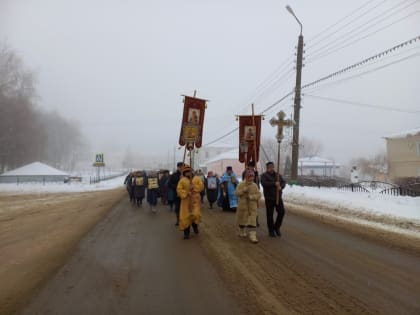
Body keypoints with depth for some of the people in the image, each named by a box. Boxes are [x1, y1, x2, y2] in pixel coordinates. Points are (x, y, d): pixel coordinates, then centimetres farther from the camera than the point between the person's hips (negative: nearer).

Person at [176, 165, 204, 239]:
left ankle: (195, 226, 23)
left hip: (195, 200, 1)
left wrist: (194, 187, -16)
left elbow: (201, 186, -2)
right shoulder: (182, 180, -1)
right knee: (185, 217, -2)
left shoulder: (197, 178, 7)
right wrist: (186, 193, -18)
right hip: (186, 200, 0)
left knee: (196, 214, -12)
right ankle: (186, 233, 12)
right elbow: (179, 190, -7)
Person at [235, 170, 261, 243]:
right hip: (243, 205, -1)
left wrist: (251, 197, -19)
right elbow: (236, 193, -10)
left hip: (252, 206, 1)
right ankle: (242, 232, 35)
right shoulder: (241, 184, -3)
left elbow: (259, 195, -3)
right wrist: (244, 190, -21)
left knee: (252, 220, -6)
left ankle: (252, 235, -8)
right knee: (242, 219, 12)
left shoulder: (255, 185, 2)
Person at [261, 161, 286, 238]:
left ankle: (277, 227, 17)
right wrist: (274, 184, -26)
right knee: (270, 215, 2)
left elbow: (283, 182, 5)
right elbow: (264, 183, -21)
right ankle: (271, 231, 15)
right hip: (269, 198, -4)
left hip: (278, 197, 4)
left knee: (281, 212, -4)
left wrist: (281, 187, -16)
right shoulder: (264, 175, -4)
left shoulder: (278, 175, 12)